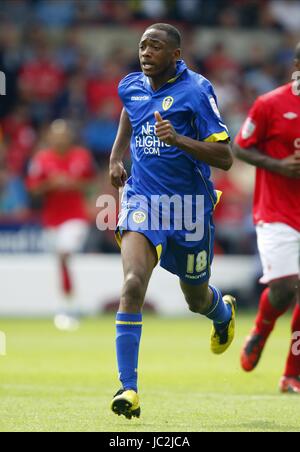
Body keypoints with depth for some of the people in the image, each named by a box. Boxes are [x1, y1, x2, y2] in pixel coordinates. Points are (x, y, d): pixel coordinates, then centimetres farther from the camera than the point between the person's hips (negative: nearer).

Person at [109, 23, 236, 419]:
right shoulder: (131, 87, 3)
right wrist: (116, 157, 16)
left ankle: (223, 312, 59)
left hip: (190, 208, -2)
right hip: (143, 200, 2)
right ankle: (128, 388, -24)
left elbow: (224, 157, -16)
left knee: (197, 299, 18)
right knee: (133, 285, -23)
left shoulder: (196, 90, -13)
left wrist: (177, 139, -30)